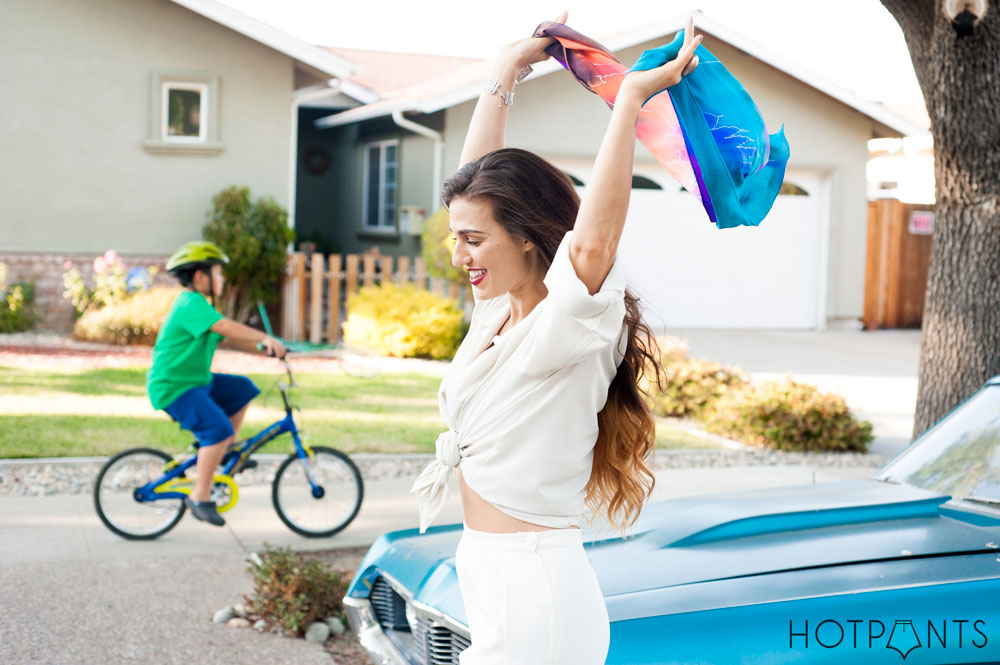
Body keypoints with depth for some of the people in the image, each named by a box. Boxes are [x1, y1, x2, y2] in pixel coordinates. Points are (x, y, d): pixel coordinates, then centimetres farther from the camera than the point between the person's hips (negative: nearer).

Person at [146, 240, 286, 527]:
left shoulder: (200, 305, 17)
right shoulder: (191, 304, -18)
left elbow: (231, 337, 15)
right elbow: (227, 327, -33)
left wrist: (264, 348, 2)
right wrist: (266, 339, -33)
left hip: (196, 381, 11)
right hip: (174, 388, -11)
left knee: (242, 388, 14)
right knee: (218, 428, -25)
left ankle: (226, 451, 20)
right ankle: (200, 497, -16)